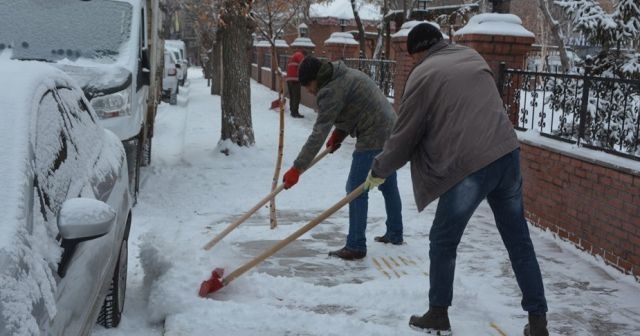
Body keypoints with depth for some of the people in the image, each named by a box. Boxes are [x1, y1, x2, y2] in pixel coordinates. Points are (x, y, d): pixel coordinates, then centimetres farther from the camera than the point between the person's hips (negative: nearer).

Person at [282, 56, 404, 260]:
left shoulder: (332, 91, -19)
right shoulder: (345, 75, 11)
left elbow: (318, 134, -23)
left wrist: (297, 168, -22)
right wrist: (339, 132, -1)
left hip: (373, 138, -10)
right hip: (390, 130, 11)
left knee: (356, 190, -4)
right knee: (389, 185, 21)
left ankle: (356, 246, 0)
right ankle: (395, 234, 35)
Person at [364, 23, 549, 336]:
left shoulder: (423, 74, 0)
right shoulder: (473, 57, 19)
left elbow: (405, 135, 4)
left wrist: (379, 170, 20)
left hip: (467, 166, -6)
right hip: (507, 155, 6)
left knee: (443, 242, 13)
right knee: (519, 242, 13)